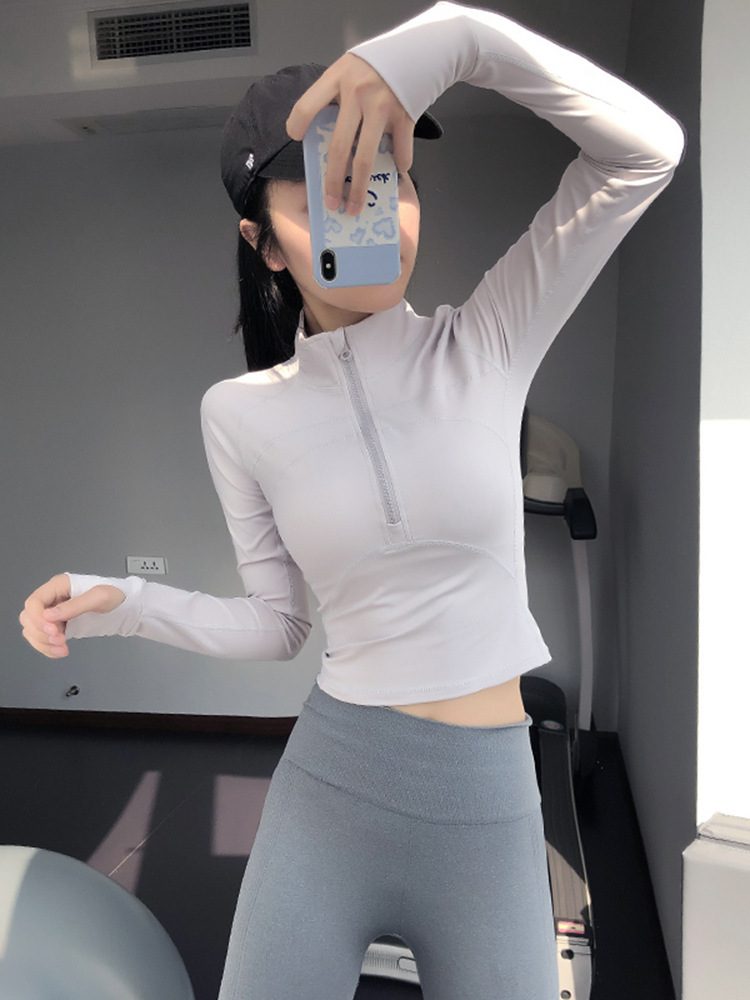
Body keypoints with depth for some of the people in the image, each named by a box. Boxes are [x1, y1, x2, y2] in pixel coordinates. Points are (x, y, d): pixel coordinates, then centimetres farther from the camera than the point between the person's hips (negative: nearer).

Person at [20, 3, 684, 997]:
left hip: (488, 802, 0)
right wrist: (123, 603, -10)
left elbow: (647, 150, -11)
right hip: (326, 786, 1)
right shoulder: (242, 412, -4)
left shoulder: (487, 348, -5)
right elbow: (276, 625, 4)